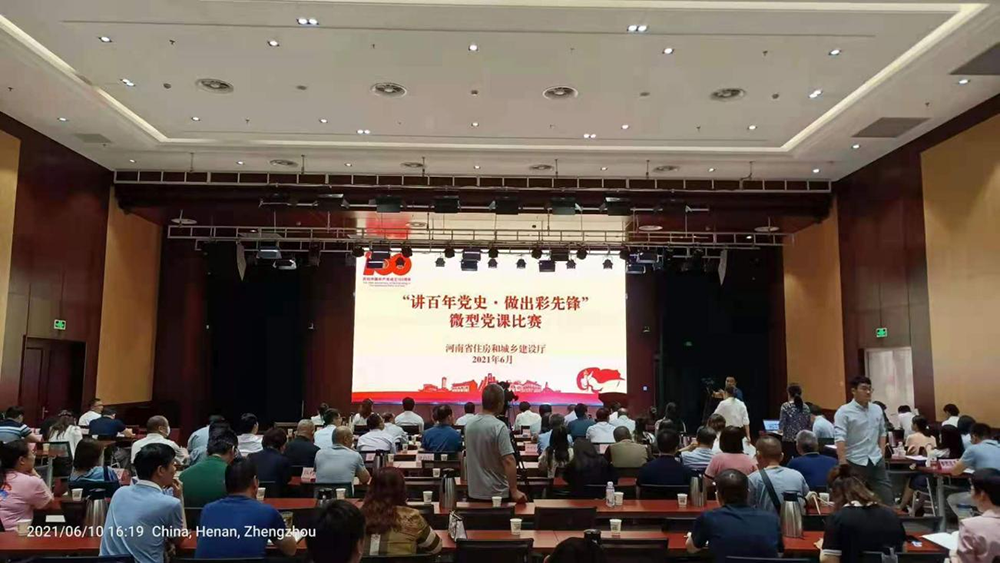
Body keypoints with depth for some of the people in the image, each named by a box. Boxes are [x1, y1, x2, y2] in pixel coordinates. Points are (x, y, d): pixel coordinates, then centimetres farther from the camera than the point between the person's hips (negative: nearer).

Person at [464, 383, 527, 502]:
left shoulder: (469, 426, 3)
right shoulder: (499, 427, -18)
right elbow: (508, 461, -22)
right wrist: (514, 491, -21)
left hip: (474, 493, 6)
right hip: (496, 493, -6)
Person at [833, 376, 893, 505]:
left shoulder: (877, 409, 8)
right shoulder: (844, 412, -12)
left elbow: (882, 433, 20)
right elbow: (840, 438, -18)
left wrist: (881, 452, 10)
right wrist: (843, 463, -23)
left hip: (876, 461, 5)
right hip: (854, 463, -5)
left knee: (886, 497, 6)